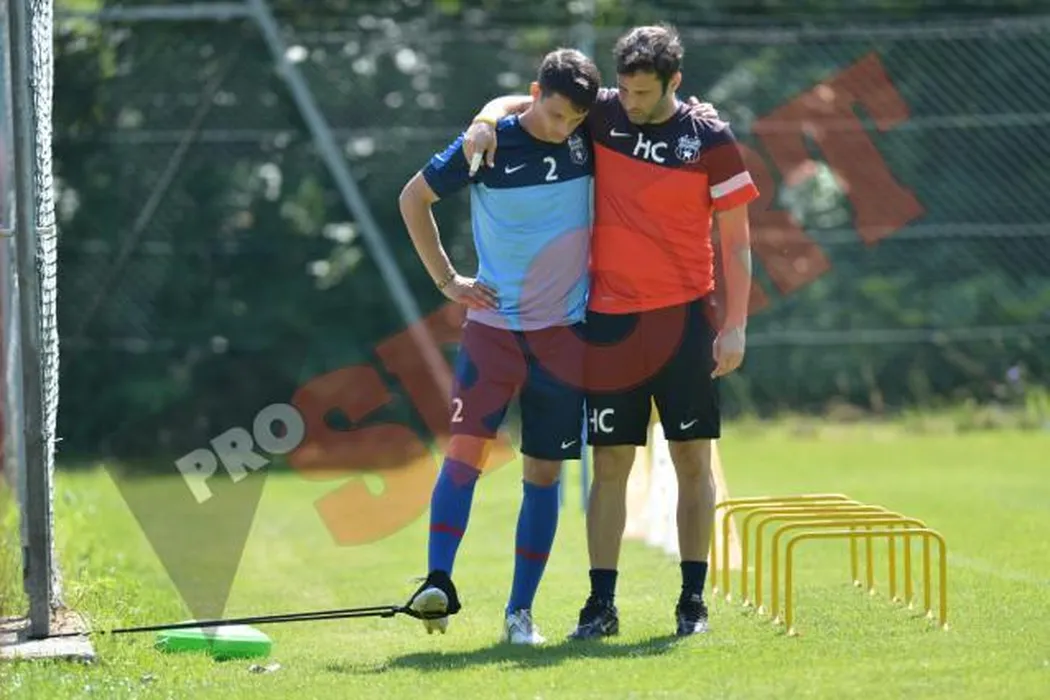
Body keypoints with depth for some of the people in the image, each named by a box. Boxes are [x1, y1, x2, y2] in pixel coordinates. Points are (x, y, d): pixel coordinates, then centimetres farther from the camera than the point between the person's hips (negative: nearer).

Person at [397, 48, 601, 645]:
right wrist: (446, 279, 3)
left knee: (545, 471, 3)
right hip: (494, 323, -2)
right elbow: (414, 198, 5)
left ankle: (521, 610, 8)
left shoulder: (590, 139, -1)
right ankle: (439, 583, -16)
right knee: (465, 449, -16)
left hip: (564, 330, 2)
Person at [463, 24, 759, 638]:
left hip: (685, 317, -2)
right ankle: (602, 603, 6)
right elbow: (522, 104, 12)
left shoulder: (711, 139, -4)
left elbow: (735, 240, -1)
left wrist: (735, 325, -6)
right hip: (610, 319, 2)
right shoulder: (602, 115, 2)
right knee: (610, 463, 2)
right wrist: (489, 120, -10)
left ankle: (694, 599, 10)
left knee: (693, 459, 2)